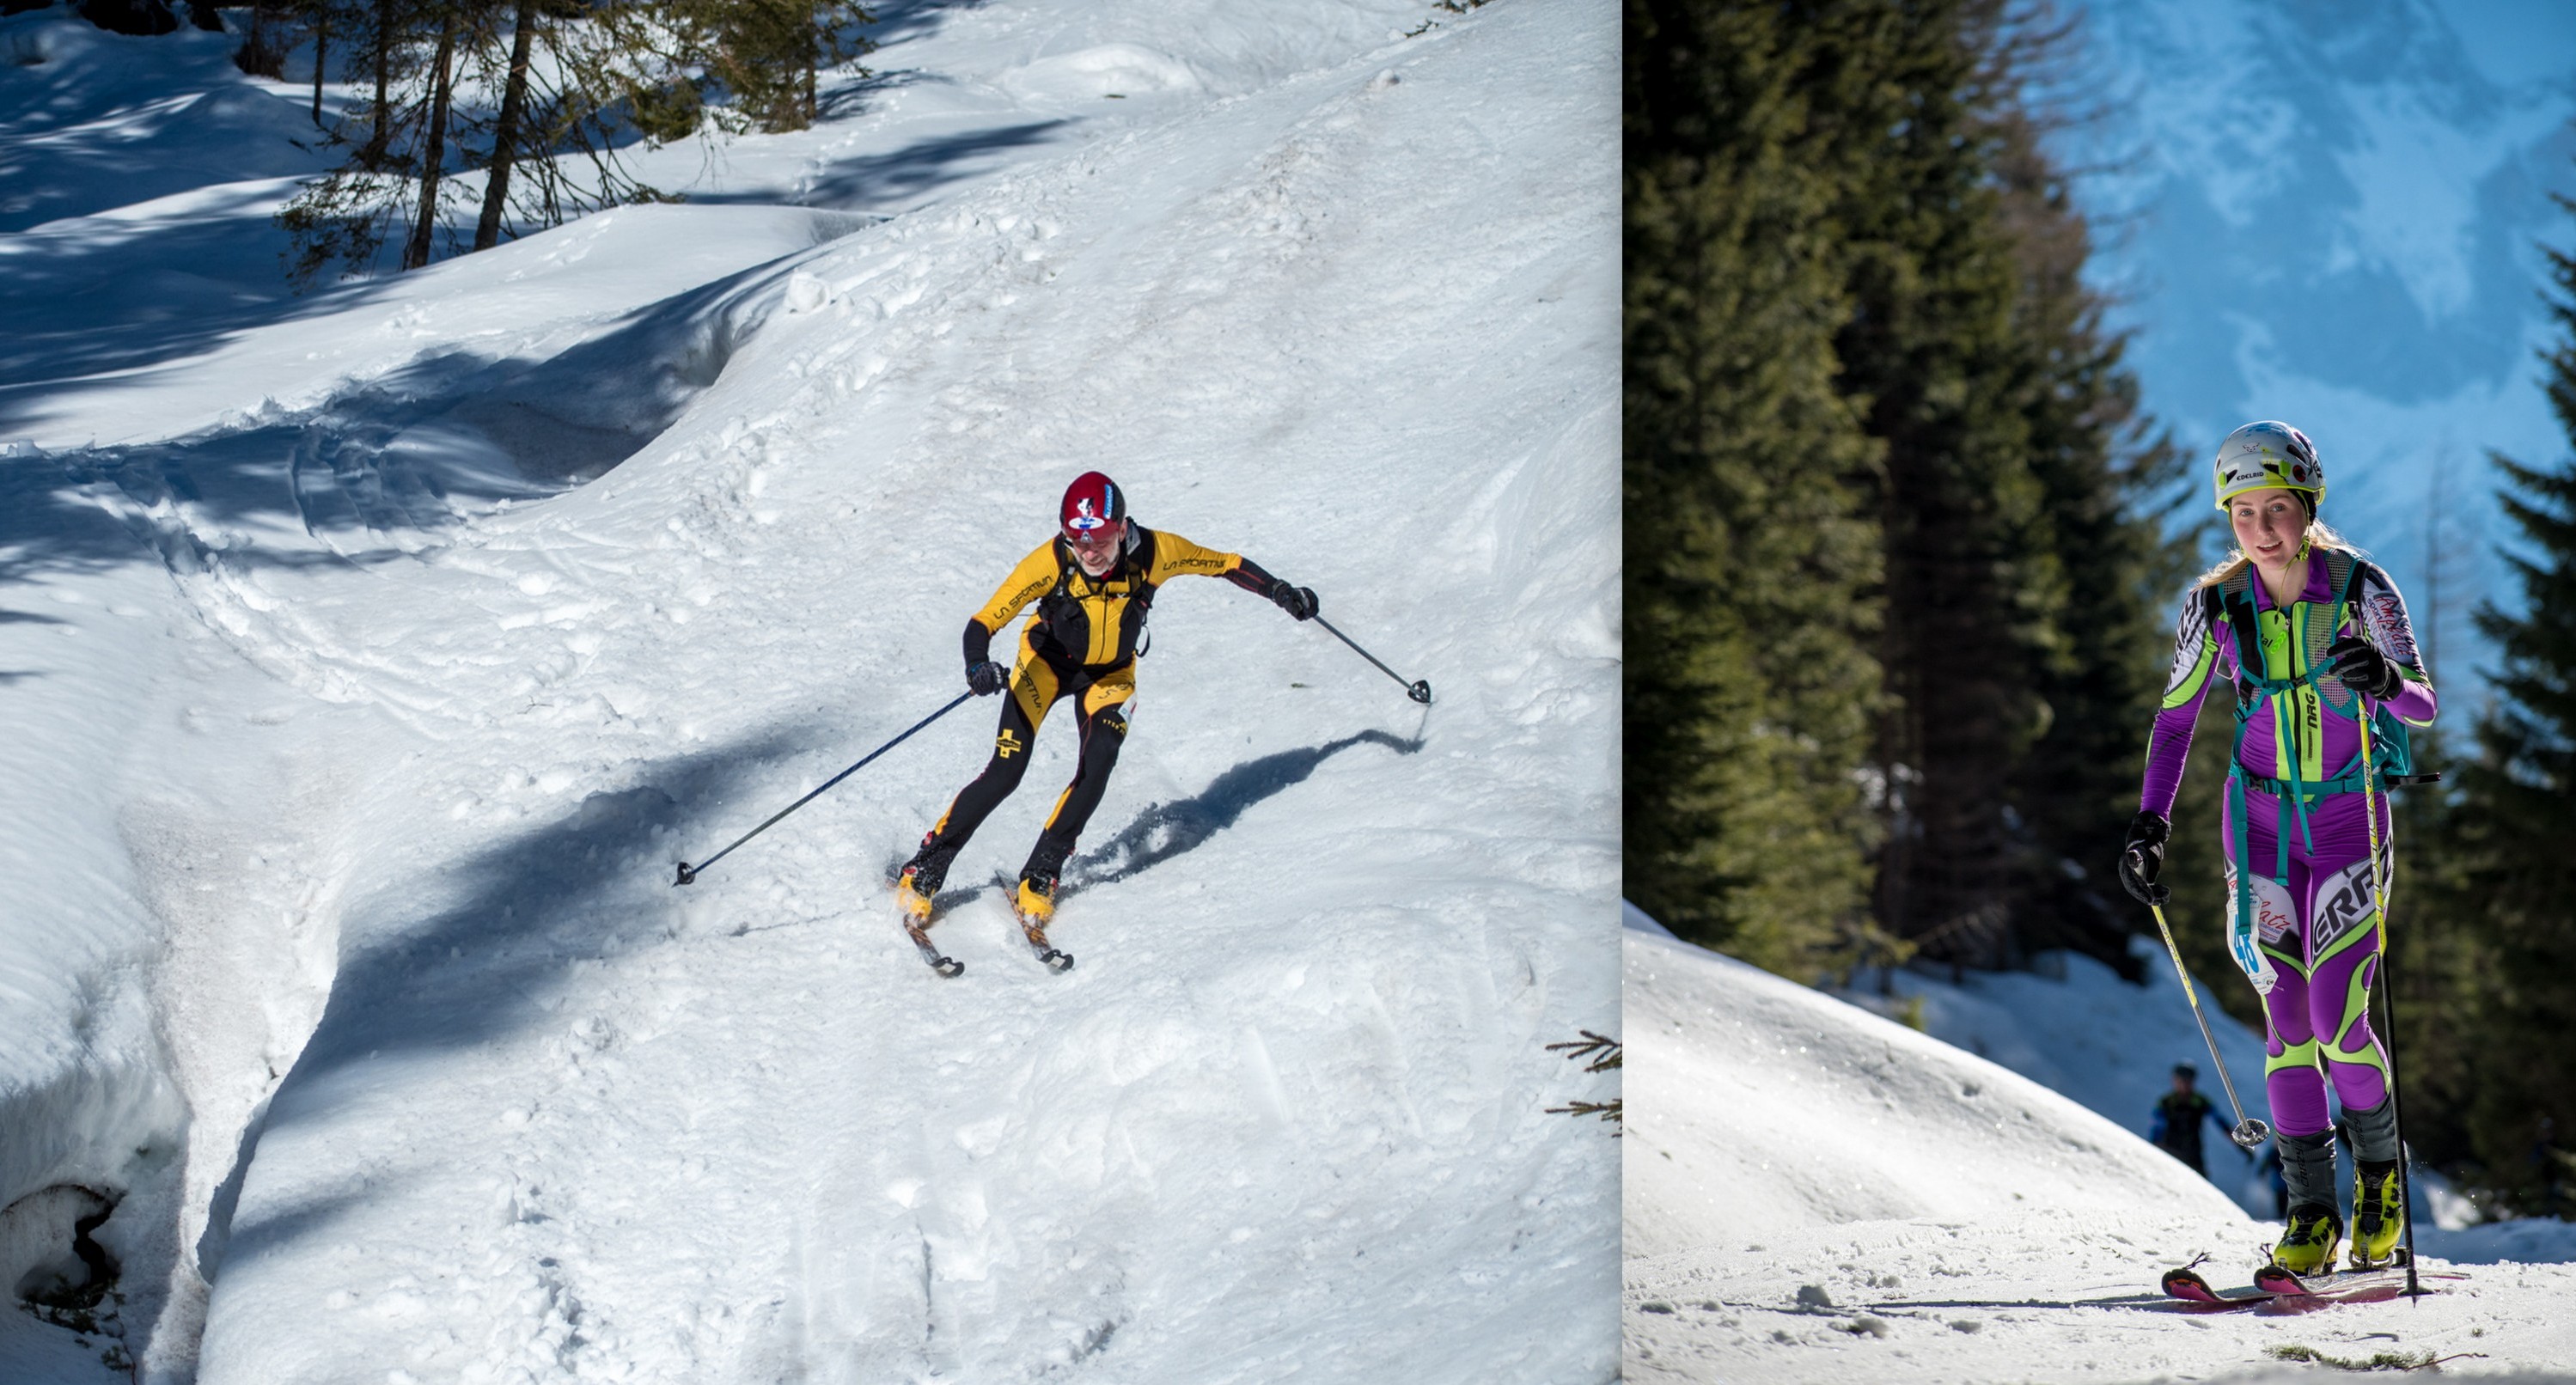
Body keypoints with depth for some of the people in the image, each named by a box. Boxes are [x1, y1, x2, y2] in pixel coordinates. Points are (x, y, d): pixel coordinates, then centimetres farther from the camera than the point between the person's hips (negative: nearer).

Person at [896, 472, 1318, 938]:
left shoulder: (1154, 553, -28)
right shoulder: (1050, 563, -33)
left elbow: (1225, 563, -11)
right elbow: (983, 622, -35)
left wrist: (1280, 592, -13)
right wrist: (978, 667, -54)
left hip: (1110, 673, 2)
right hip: (1048, 662, -2)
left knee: (1099, 763, -22)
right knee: (1005, 772, -15)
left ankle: (1040, 880, -7)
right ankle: (923, 873, -2)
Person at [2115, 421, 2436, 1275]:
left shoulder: (2358, 586, -14)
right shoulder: (2217, 603, -7)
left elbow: (2423, 705, -18)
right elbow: (2176, 718, 4)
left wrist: (2385, 680, -41)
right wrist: (2149, 825, -3)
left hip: (2350, 814, -2)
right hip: (2261, 816, 2)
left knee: (2337, 1022, -11)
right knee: (2287, 1023, -4)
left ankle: (2380, 1170, 16)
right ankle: (2311, 1210, 8)